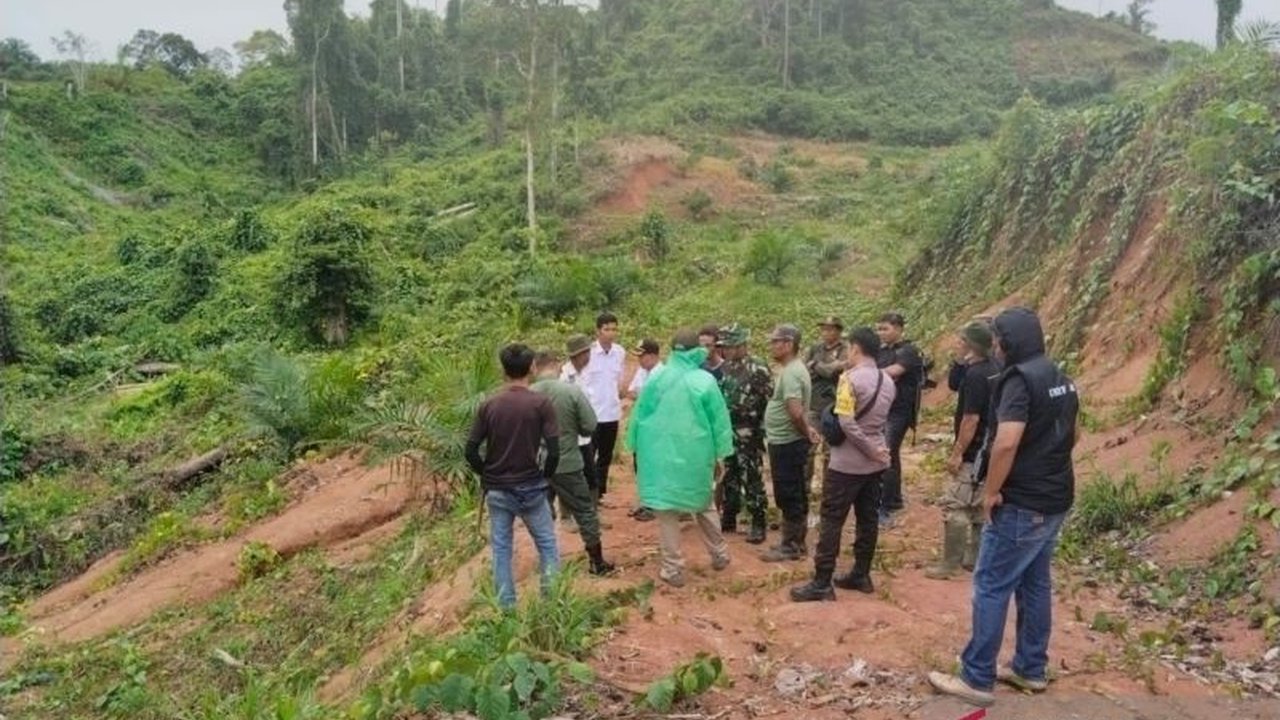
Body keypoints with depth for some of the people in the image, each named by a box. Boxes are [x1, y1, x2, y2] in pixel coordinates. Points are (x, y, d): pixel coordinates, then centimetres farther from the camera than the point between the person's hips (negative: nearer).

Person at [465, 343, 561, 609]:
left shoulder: (488, 405, -3)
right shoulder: (541, 403, -11)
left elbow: (470, 450, -4)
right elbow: (554, 450, -15)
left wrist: (487, 475, 10)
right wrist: (545, 476, 2)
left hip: (496, 490, 2)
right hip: (530, 488, -2)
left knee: (501, 549, 13)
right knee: (547, 544, 14)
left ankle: (506, 607, 20)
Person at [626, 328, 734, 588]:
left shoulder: (656, 378, -5)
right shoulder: (705, 381, -7)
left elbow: (639, 415, 2)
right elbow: (719, 420, -2)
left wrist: (636, 448, 14)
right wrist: (719, 456, 8)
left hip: (660, 454, -1)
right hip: (696, 455, 1)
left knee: (666, 511, 6)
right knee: (704, 504, 21)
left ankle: (673, 568, 9)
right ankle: (719, 555, 33)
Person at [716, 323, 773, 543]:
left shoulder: (758, 369, -13)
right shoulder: (725, 368, 10)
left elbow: (770, 401, -13)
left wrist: (763, 429, -14)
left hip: (748, 435, -7)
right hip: (726, 432, 7)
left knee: (752, 480, -2)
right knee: (729, 478, 15)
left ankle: (758, 525, 6)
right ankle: (728, 519, 26)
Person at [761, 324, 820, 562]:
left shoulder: (790, 373, -21)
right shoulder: (794, 369, 12)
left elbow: (795, 412, -30)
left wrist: (805, 433, -16)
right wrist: (807, 429, 8)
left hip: (786, 443, -10)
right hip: (789, 442, 10)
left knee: (788, 496, -1)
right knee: (796, 495, 16)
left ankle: (790, 546, 8)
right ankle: (796, 542, 26)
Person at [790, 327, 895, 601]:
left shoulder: (850, 378, -16)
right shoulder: (887, 381, 7)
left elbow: (846, 423, -22)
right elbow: (883, 419, 13)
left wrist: (871, 451, -14)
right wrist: (875, 450, 7)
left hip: (847, 463, -7)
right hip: (875, 463, 8)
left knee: (832, 521, -2)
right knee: (868, 519, 14)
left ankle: (822, 583, -1)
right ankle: (861, 575, 23)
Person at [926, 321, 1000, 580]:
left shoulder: (975, 375, -22)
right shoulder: (992, 367, 7)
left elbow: (971, 419, -23)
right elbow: (953, 384, 18)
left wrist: (957, 453, -18)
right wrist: (959, 360, 2)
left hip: (973, 453, -10)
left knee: (955, 506, -4)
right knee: (978, 506, 16)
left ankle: (949, 564, 0)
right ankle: (974, 558, 24)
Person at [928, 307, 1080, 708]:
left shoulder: (1020, 379, -18)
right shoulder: (1061, 380, 12)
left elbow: (1007, 442, -29)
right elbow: (1069, 435, 23)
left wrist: (992, 491, -18)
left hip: (1021, 504, -9)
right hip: (1055, 500, 9)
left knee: (991, 586, -3)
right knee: (1035, 584, 17)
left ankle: (976, 679, 2)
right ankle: (1031, 669, 26)